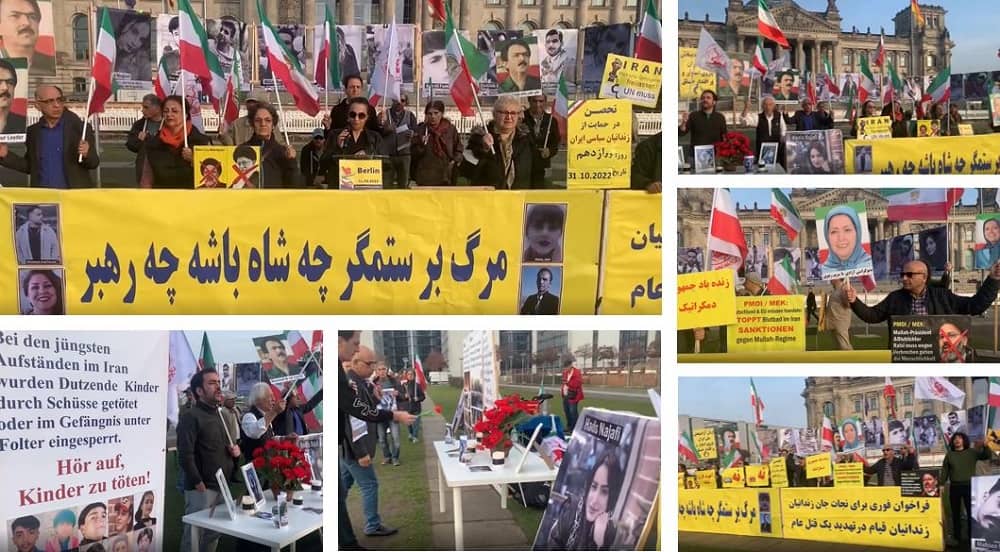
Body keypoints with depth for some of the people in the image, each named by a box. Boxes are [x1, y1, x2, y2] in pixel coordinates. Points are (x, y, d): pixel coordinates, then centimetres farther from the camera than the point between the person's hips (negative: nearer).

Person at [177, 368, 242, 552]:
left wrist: (234, 449, 6)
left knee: (213, 535, 14)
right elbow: (185, 454, -19)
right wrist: (198, 484, -19)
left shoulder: (219, 415, 17)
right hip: (201, 490, -8)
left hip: (222, 488, 8)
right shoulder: (191, 417, -11)